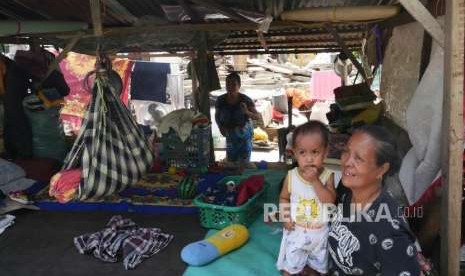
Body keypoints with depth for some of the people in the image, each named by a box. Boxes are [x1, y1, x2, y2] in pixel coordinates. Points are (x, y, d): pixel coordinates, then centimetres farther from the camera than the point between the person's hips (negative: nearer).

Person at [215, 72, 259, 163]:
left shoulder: (245, 100, -19)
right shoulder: (220, 100, -12)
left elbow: (256, 116, -15)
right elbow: (217, 116, 3)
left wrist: (247, 112, -35)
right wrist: (221, 127, -13)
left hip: (244, 133, -2)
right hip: (230, 135, 3)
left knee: (244, 162, -3)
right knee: (230, 161, 11)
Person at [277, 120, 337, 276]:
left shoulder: (327, 175, -16)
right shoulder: (291, 176, -14)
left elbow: (330, 201, -26)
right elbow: (284, 198, 0)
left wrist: (315, 181, -33)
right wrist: (285, 217, -14)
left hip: (319, 232, 1)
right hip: (296, 231, 0)